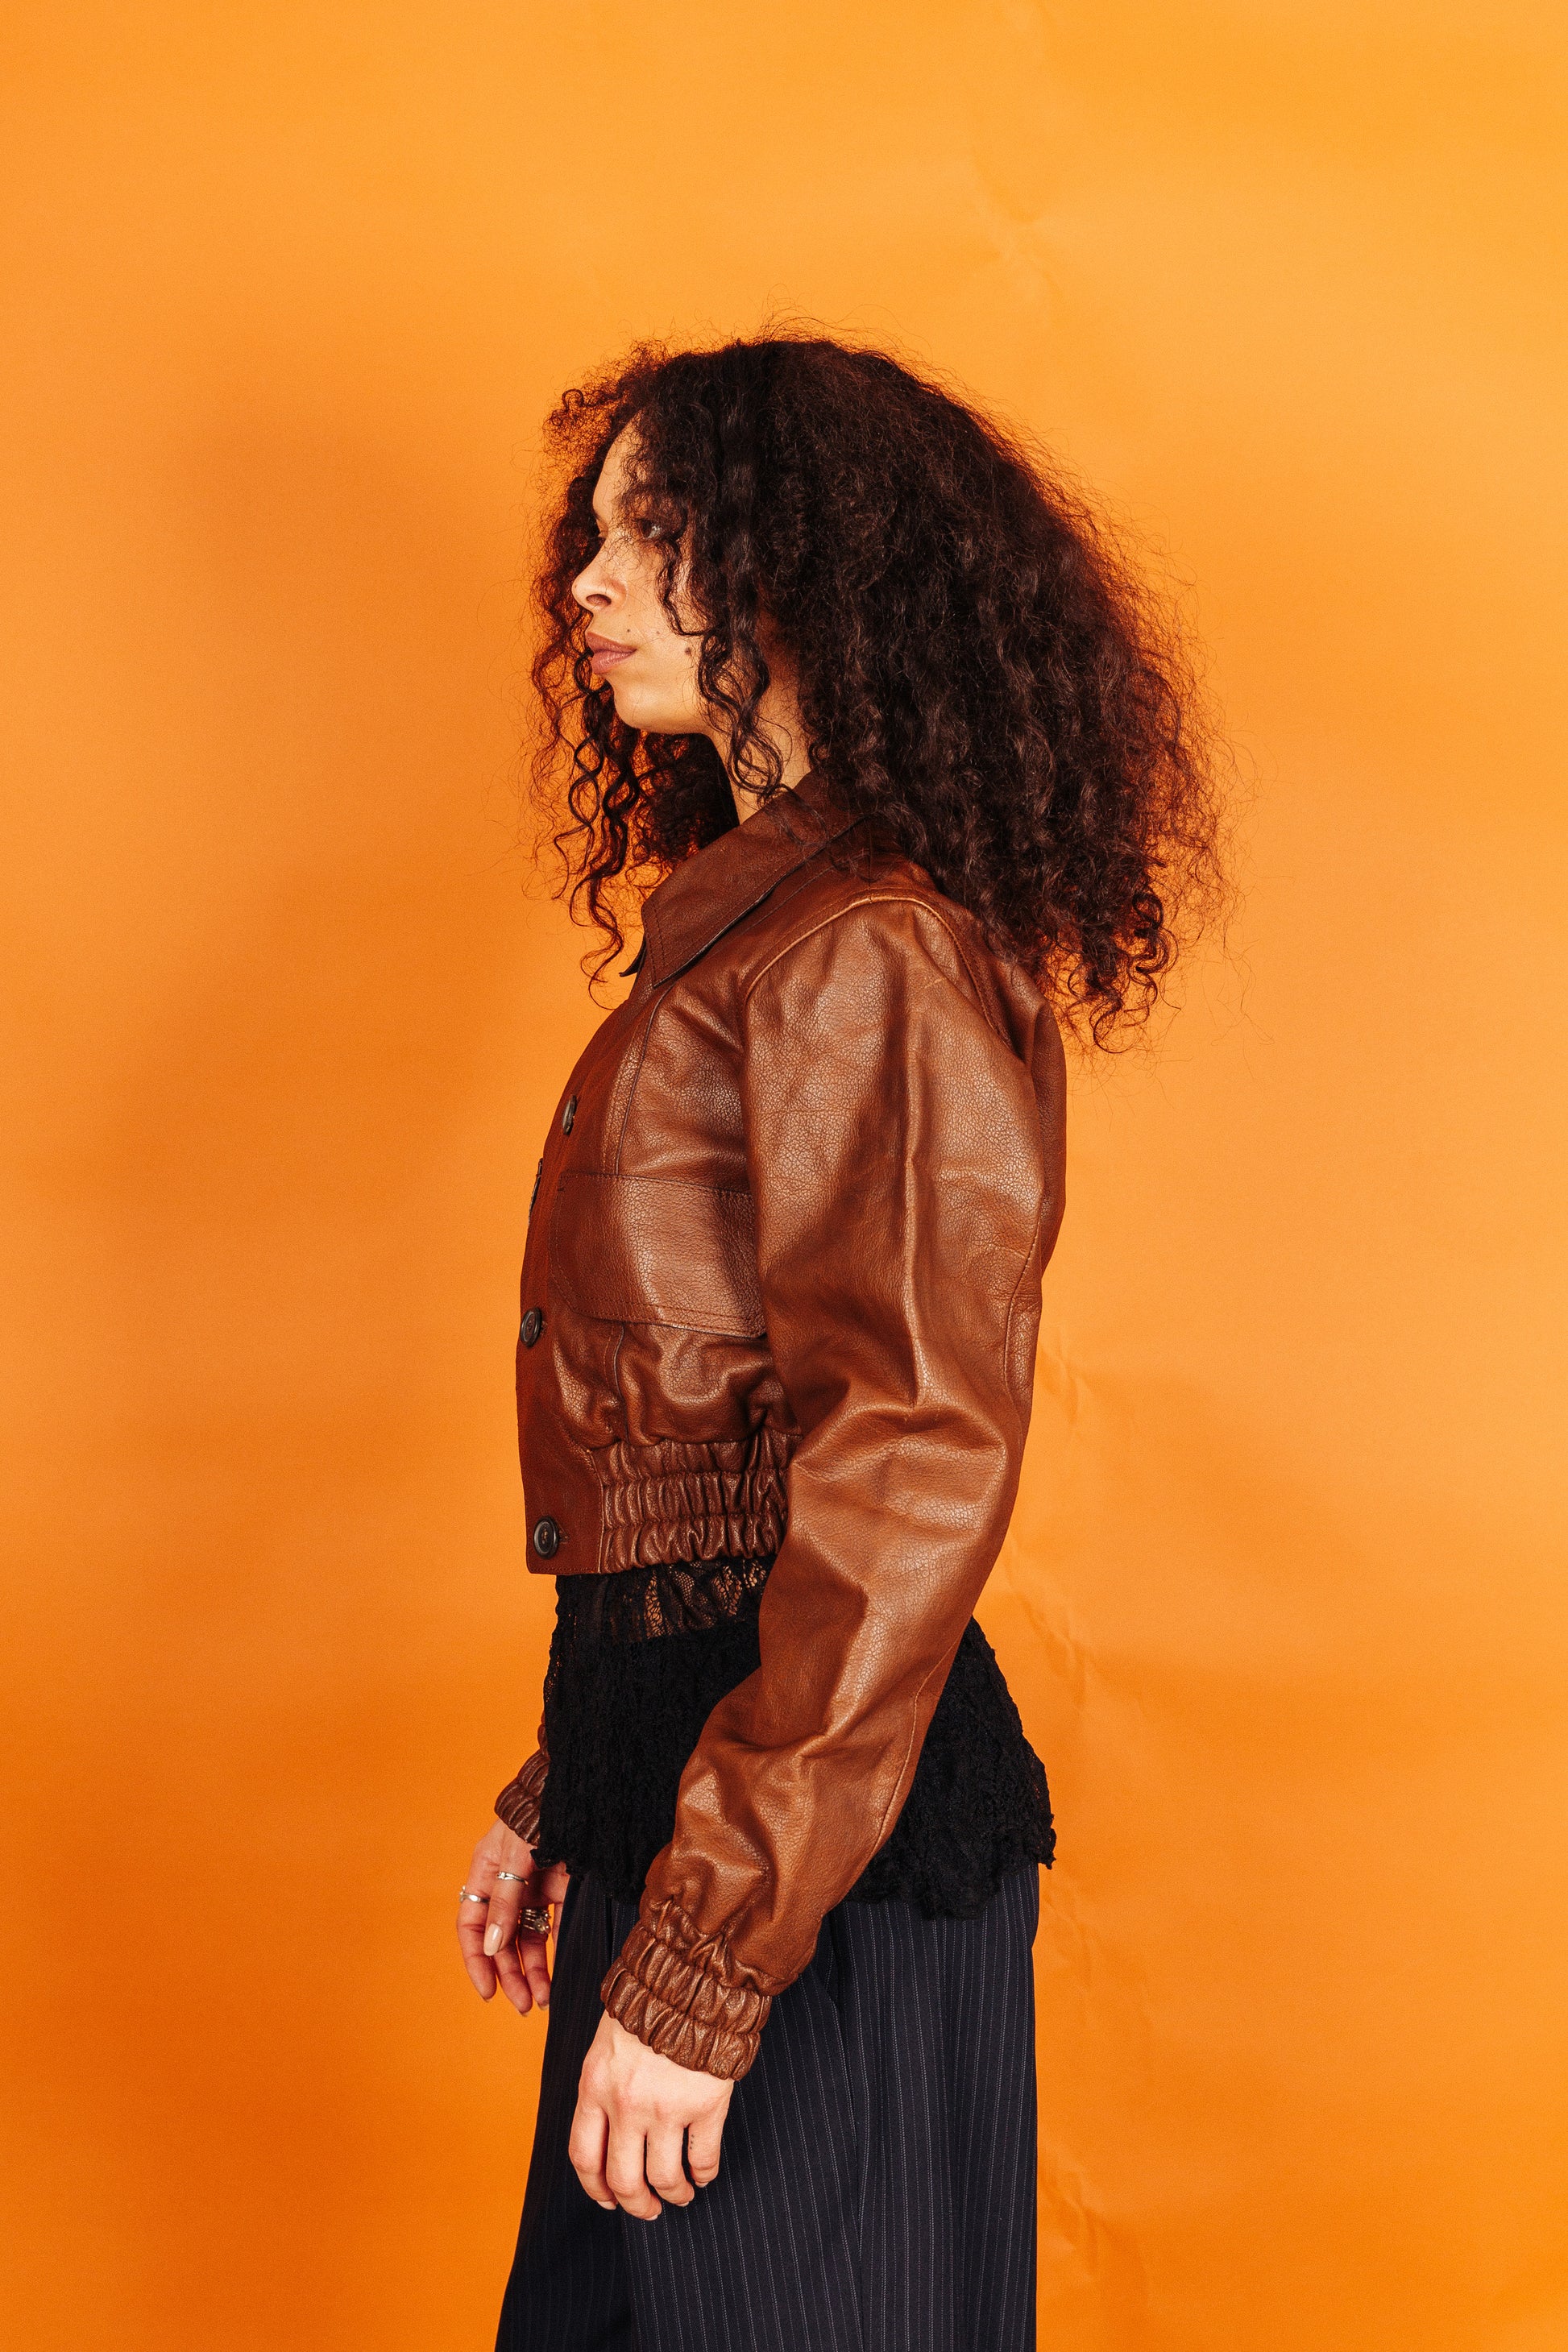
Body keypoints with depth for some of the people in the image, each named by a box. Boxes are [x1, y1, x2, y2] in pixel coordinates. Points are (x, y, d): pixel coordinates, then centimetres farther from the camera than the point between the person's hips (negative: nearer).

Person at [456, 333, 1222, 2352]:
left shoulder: (875, 961, -17)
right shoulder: (743, 935, 13)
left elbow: (911, 1480, -22)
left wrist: (703, 1962, -22)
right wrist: (563, 1795, 18)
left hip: (827, 1840, -9)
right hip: (680, 1737, 9)